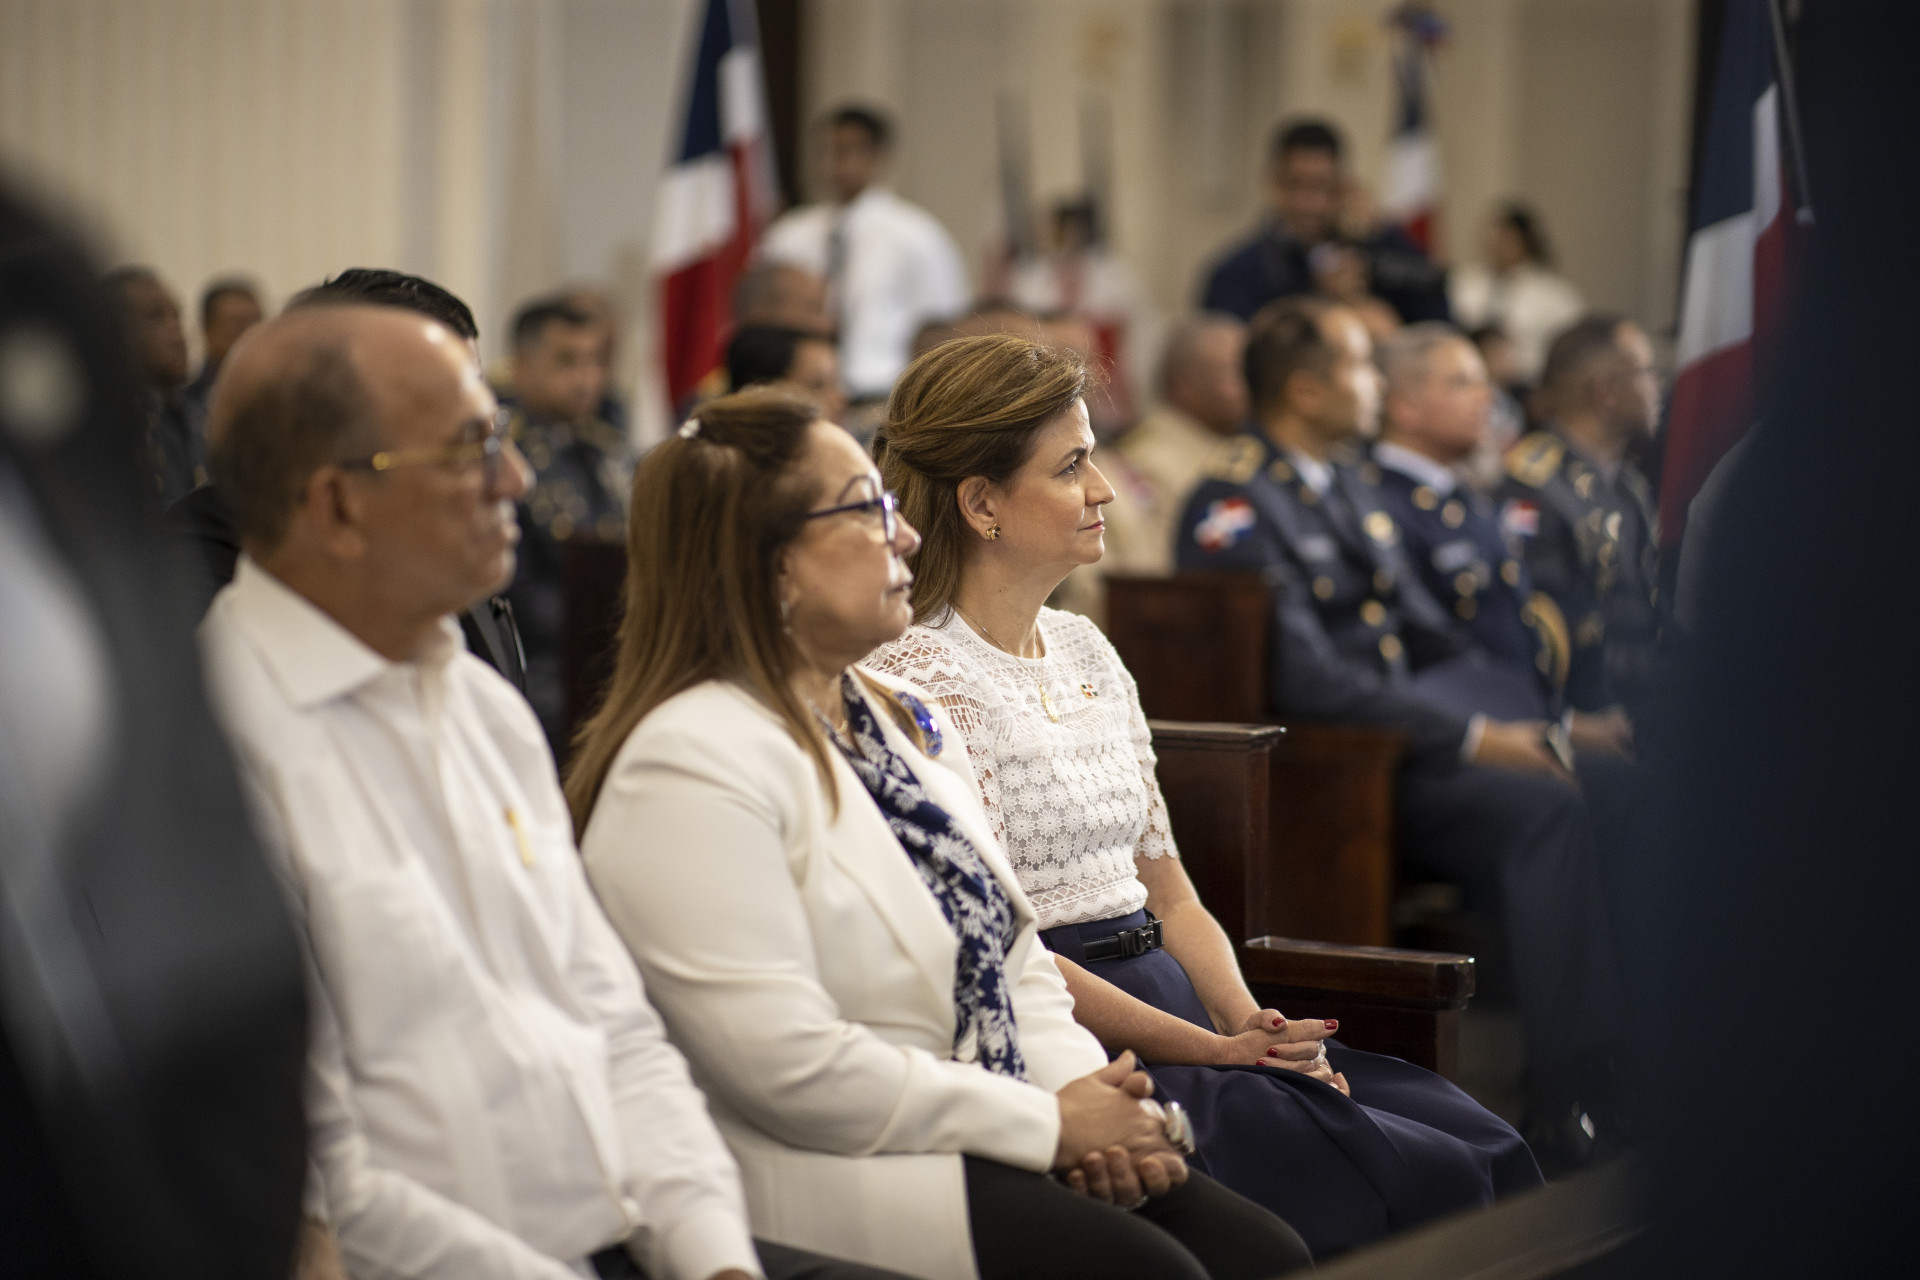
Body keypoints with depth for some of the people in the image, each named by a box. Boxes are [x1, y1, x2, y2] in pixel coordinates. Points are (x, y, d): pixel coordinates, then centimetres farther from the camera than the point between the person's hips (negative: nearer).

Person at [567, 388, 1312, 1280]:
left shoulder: (902, 720, 16)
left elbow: (1013, 960, 17)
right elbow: (786, 1065, -21)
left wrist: (1096, 1107, -4)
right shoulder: (693, 762, -14)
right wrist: (1049, 1124, -14)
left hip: (985, 1146, 9)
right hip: (827, 1176, -8)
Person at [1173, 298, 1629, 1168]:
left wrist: (1541, 726, 6)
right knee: (1547, 814, -28)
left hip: (1410, 731, 8)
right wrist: (1473, 738, -20)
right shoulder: (1234, 507, -9)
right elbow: (1307, 681, -20)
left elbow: (1433, 640, 21)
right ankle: (1569, 1114, -27)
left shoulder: (1350, 491, 20)